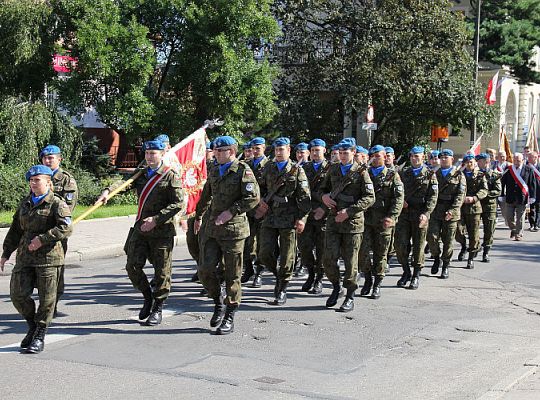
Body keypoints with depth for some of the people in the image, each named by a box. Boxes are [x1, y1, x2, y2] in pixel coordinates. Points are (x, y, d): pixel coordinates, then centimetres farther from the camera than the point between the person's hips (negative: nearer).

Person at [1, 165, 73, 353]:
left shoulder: (57, 204, -4)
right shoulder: (25, 204, 16)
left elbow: (66, 228, -18)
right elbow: (15, 230, 22)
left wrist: (42, 239, -21)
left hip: (49, 257, -5)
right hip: (25, 257, 6)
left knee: (47, 298, -1)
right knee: (18, 294, -1)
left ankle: (39, 337, 11)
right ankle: (32, 326, 23)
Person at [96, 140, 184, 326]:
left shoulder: (171, 176, -5)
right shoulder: (142, 174, 14)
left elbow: (178, 203, -11)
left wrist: (156, 219, -18)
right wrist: (108, 191, -21)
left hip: (162, 230, -5)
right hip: (140, 228, 5)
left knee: (162, 271, 1)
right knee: (132, 266, 2)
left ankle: (158, 309, 15)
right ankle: (148, 298, 25)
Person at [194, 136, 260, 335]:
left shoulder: (243, 170, -7)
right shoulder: (214, 172, 15)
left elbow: (253, 198, -15)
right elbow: (206, 196, 30)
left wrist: (231, 212, -19)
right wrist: (198, 217, 37)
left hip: (233, 228, -6)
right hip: (213, 228, 6)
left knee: (232, 274, 1)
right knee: (205, 269, -2)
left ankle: (229, 318, 10)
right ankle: (218, 303, 21)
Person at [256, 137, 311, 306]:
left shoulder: (297, 170, 1)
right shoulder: (268, 168, 12)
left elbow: (304, 197, -3)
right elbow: (262, 187, 23)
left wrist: (302, 218, -10)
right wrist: (262, 200, 4)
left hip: (289, 219, -3)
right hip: (269, 217, 3)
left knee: (287, 257, 0)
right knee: (265, 253, -4)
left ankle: (282, 290, 12)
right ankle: (278, 275, 23)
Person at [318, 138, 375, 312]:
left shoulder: (361, 172, -4)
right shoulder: (333, 169, 12)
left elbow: (370, 198, -9)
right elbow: (323, 188, 23)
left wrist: (349, 211, -17)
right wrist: (324, 196, -2)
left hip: (353, 221, -4)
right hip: (333, 220, 4)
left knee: (350, 261, 1)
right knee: (328, 258, -3)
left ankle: (350, 298, 11)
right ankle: (336, 288, 20)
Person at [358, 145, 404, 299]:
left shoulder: (392, 176, 5)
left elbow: (398, 198, -3)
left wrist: (392, 217, -16)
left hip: (383, 222, -2)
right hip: (366, 219, 2)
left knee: (380, 254, 4)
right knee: (363, 252, -5)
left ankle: (377, 285, 14)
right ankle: (368, 279, 16)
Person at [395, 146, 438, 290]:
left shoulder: (430, 175, 2)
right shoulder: (403, 173, 12)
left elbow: (432, 197, -4)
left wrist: (426, 214, -17)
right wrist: (401, 201, -5)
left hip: (420, 214, -3)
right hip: (404, 213, 3)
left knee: (418, 246, 2)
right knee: (400, 244, -2)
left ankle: (416, 276, 14)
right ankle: (406, 272, 15)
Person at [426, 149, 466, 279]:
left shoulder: (459, 175, 5)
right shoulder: (434, 174, 14)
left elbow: (460, 195, -4)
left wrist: (452, 210, -15)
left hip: (451, 213, -2)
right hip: (435, 212, 2)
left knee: (448, 241, 3)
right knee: (432, 237, -8)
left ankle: (445, 267, 15)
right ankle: (437, 258, 18)